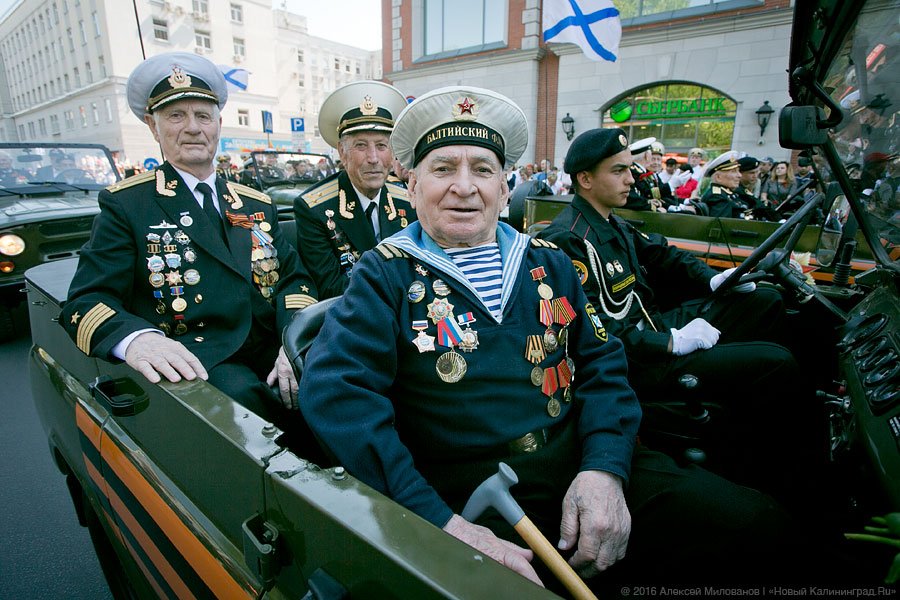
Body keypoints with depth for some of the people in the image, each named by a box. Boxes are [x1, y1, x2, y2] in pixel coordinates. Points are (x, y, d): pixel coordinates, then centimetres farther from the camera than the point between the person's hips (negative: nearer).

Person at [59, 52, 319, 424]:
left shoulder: (257, 204, 18)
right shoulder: (125, 204, 7)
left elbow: (293, 277, 12)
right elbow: (87, 301, -1)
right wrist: (136, 338, -26)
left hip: (274, 352, 4)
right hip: (197, 367, -3)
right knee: (241, 394, -35)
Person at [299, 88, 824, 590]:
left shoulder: (549, 263, 11)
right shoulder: (386, 277, -1)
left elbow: (603, 364, 8)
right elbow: (334, 389, -15)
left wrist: (605, 468, -11)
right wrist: (442, 524, -23)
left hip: (584, 470, 4)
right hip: (463, 495, -3)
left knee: (754, 522, -10)